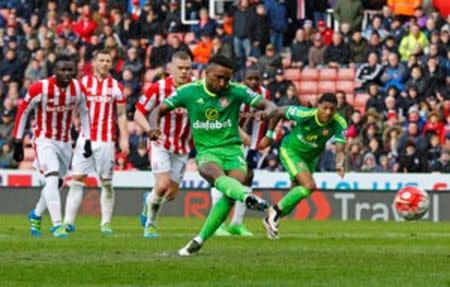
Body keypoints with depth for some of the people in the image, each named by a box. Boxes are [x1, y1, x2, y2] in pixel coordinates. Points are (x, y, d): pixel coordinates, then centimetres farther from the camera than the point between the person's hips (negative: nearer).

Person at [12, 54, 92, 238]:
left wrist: (87, 140, 5)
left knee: (57, 183, 16)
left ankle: (36, 215, 40)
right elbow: (23, 111, -9)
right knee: (52, 178, -23)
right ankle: (57, 224, -25)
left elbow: (83, 113, 9)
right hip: (44, 140, -5)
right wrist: (18, 142, -8)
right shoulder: (41, 88, -20)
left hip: (65, 141, 5)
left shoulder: (78, 89, -7)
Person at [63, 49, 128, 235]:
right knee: (77, 178, -7)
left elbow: (121, 115, 7)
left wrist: (124, 138, -1)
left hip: (106, 141, 0)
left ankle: (106, 223, 9)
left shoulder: (116, 86, 5)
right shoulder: (83, 83, 5)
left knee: (106, 183, 2)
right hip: (85, 139, 0)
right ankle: (68, 221, -9)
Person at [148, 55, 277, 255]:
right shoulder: (189, 92, -1)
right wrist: (154, 127, -19)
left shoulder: (236, 91, -2)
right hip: (206, 151, -1)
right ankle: (247, 197, -66)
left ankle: (200, 240, -9)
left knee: (230, 194, -23)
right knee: (218, 176, -35)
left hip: (233, 150, 1)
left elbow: (269, 105, -5)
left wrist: (268, 111, -31)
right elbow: (159, 110, 4)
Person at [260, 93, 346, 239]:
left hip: (310, 158, 5)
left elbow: (340, 149, -25)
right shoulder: (305, 114, -31)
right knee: (309, 186, -25)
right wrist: (268, 136, -6)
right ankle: (276, 210, -9)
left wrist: (339, 164, -48)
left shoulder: (339, 124, -24)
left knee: (295, 196, 16)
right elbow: (279, 111, -15)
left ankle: (271, 220, 40)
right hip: (290, 151, -5)